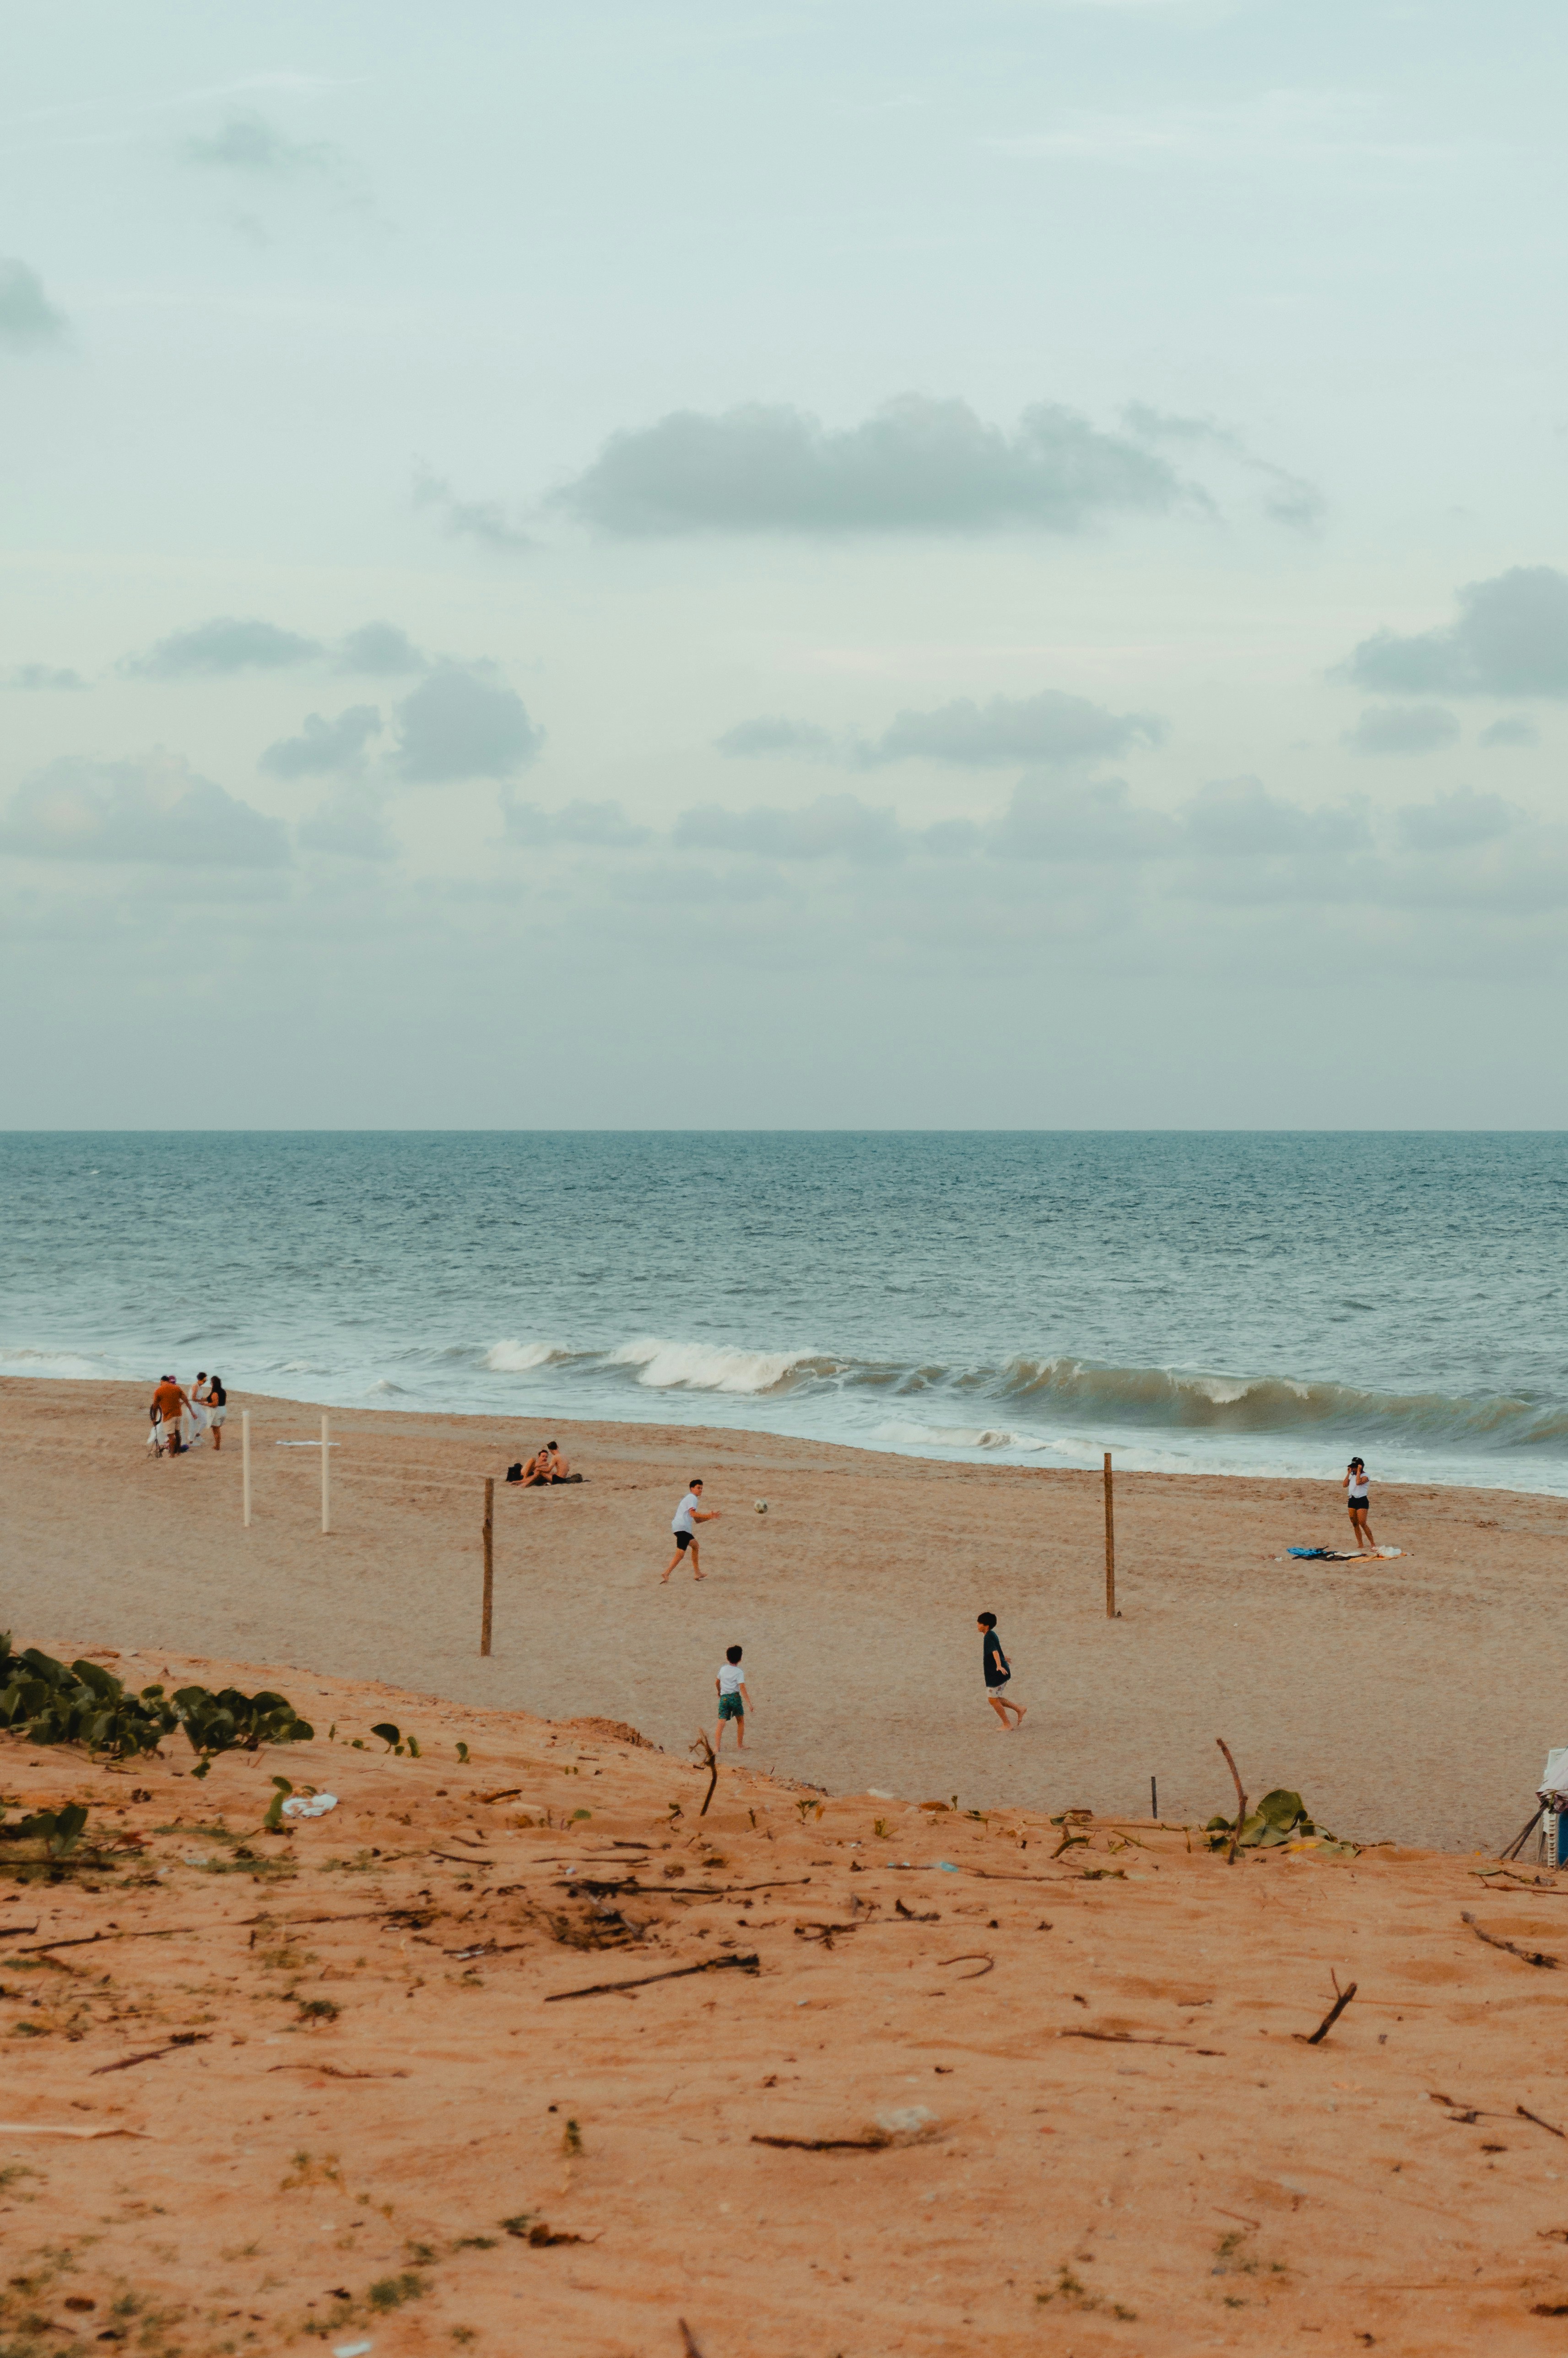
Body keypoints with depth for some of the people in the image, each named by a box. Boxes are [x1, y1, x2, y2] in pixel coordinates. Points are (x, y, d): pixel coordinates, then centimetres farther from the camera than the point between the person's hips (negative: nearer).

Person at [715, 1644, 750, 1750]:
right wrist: (749, 1702, -13)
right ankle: (740, 1745, 22)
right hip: (735, 1697, -2)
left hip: (724, 1698, 2)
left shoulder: (723, 1669, 10)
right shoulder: (739, 1672, -4)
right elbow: (742, 1688, -13)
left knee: (721, 1723, -6)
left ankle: (716, 1747, -19)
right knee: (741, 1721, 18)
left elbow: (717, 1682, 25)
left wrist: (719, 1692, 44)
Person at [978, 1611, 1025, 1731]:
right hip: (996, 1674, 10)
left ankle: (1007, 1724, 7)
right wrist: (1003, 1659, 51)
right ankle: (1020, 1709, 19)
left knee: (993, 1699, -1)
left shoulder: (989, 1638, -19)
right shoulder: (992, 1635, 12)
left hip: (996, 1674, -10)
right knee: (995, 1699, 15)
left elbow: (995, 1651, -36)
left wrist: (999, 1666, -51)